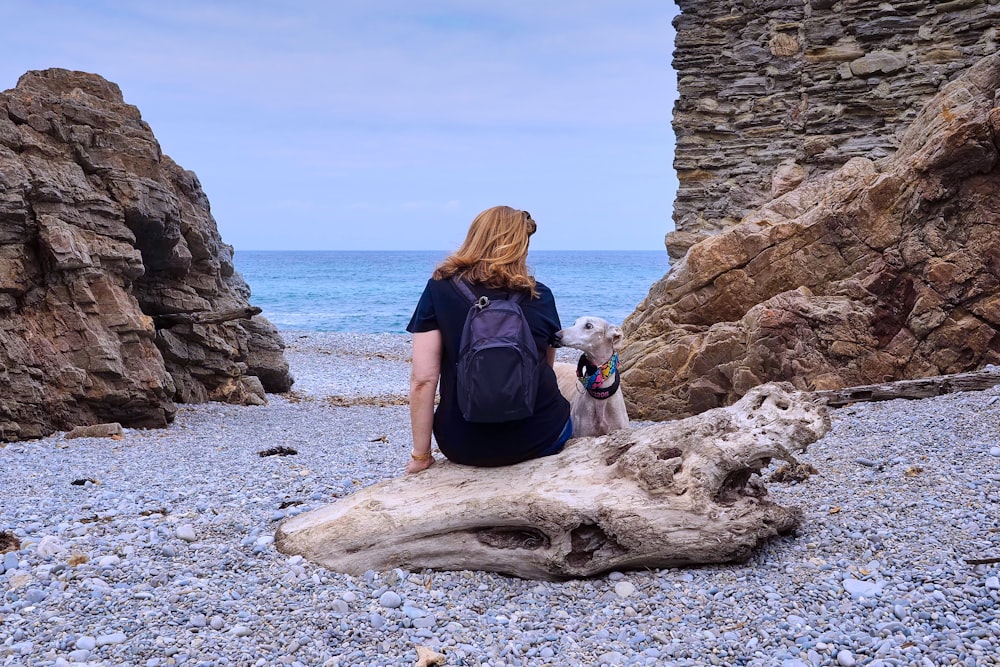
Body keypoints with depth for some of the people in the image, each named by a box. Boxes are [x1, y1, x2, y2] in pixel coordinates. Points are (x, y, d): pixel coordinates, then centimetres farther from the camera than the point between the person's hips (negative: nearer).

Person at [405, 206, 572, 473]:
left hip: (463, 446, 1)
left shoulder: (440, 288, -5)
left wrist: (420, 456, -2)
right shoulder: (540, 296, 0)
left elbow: (422, 379, -10)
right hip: (537, 439, 0)